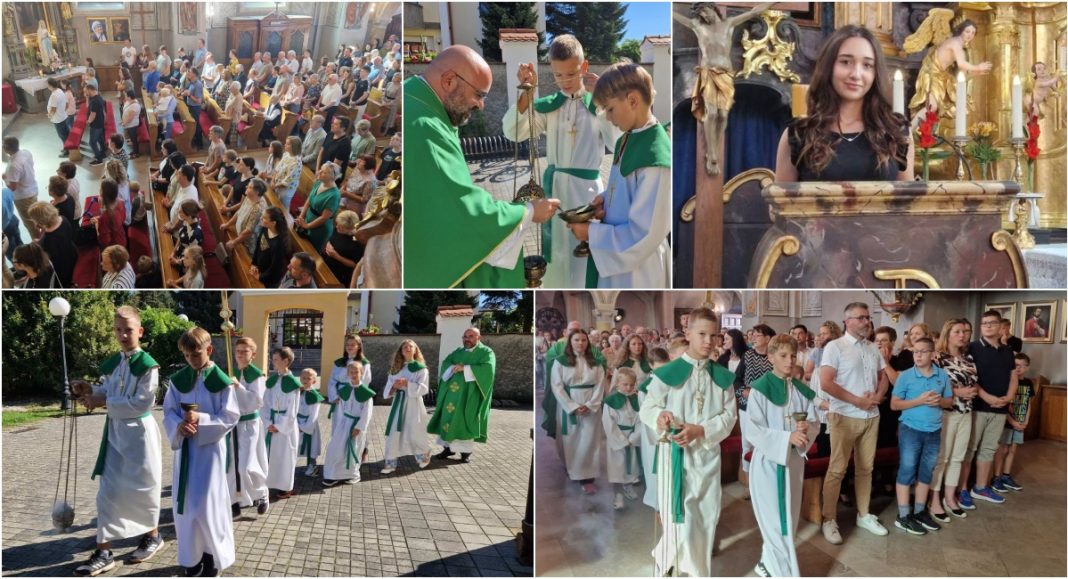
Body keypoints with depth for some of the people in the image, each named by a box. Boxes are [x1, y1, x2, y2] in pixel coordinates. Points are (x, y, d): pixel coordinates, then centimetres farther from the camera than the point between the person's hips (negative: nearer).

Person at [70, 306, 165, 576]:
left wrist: (104, 403, -18)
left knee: (142, 487, 6)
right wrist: (90, 390, -4)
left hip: (139, 432, -6)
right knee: (108, 492, 5)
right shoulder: (112, 363, 7)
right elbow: (109, 392, 15)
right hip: (115, 432, 6)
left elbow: (140, 404, -19)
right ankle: (103, 552, 10)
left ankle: (152, 536, 28)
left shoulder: (148, 366, -15)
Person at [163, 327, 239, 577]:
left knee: (208, 505, -3)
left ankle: (212, 554, 15)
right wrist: (179, 426, -16)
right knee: (184, 504, 9)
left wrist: (201, 420, -21)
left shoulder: (221, 381, -9)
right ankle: (192, 557, 22)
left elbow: (230, 418, -10)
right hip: (184, 448, 5)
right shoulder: (178, 380, 4)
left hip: (210, 449, -4)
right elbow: (168, 412, 4)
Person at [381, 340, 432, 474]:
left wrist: (407, 384, -21)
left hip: (413, 404, -4)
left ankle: (424, 455, 28)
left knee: (414, 434, 0)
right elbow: (388, 386, 9)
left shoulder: (421, 368, -3)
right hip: (398, 403, 4)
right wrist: (394, 386, -14)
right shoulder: (395, 368, 10)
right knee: (393, 434, 0)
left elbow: (424, 388, -12)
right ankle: (391, 463, 8)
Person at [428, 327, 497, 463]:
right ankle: (449, 447, 11)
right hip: (453, 390, 5)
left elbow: (488, 368, -17)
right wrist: (453, 368, -16)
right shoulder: (458, 351, 17)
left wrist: (465, 368, -19)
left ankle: (466, 450, 4)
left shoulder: (486, 352, 0)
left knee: (464, 420, -5)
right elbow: (446, 362, 7)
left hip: (469, 393, -5)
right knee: (449, 417, 3)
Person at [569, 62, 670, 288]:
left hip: (636, 271, -9)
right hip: (618, 260, 9)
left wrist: (592, 233, -17)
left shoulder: (655, 158, -27)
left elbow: (645, 235, -26)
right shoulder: (629, 139, 2)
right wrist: (605, 197, -2)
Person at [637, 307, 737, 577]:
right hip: (675, 453, -4)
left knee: (707, 517, 11)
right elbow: (646, 407, -7)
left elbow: (729, 415, 0)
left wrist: (701, 430, -17)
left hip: (708, 454, 4)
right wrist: (659, 416, -31)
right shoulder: (667, 373, -9)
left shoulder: (722, 377, 4)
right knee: (678, 516, -5)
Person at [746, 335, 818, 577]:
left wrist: (807, 428, -17)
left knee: (788, 517, 14)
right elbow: (753, 429, -18)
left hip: (794, 459, 6)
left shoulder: (802, 390, 3)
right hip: (768, 460, -6)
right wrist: (787, 437, -25)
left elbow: (815, 422, 6)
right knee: (775, 520, 0)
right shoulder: (760, 389, -14)